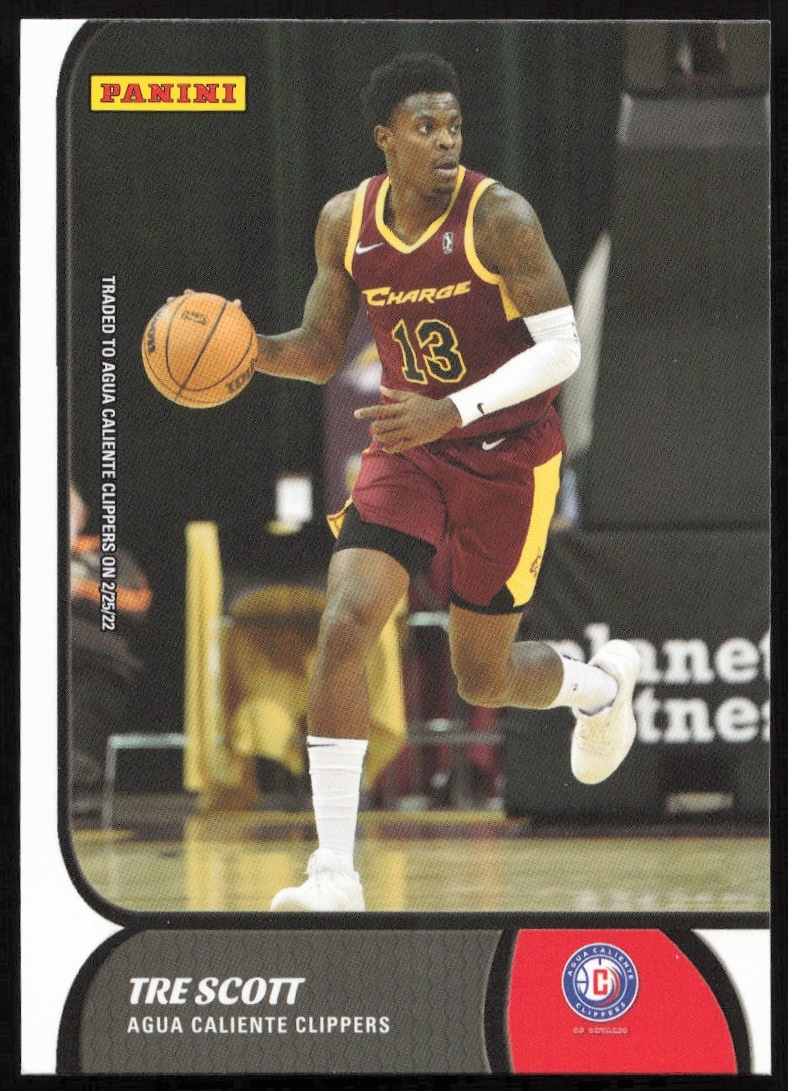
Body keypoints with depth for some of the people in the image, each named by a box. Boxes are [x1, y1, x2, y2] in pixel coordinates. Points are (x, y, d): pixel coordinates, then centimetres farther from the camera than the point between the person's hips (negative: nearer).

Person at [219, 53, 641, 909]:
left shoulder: (498, 218, -19)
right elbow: (320, 352, 7)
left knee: (482, 679, 8)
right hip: (408, 446, 3)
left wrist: (453, 409, -32)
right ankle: (335, 873, -17)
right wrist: (242, 347, -15)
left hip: (508, 454, -3)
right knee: (344, 625, -19)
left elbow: (561, 351, -21)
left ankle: (603, 685, 46)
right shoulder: (345, 223, -4)